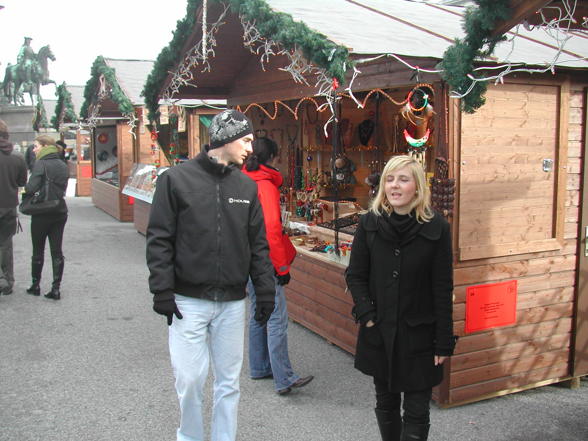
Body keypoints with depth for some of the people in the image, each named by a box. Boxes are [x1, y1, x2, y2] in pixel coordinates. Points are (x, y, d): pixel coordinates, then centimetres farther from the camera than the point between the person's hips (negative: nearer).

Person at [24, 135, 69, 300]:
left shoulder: (40, 164, -12)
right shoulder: (62, 165, 7)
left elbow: (31, 187, -20)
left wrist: (26, 190, 1)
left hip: (42, 213, -5)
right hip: (60, 212, 5)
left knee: (38, 251, 9)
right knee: (56, 251, 6)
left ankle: (35, 285, 20)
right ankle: (56, 288, 5)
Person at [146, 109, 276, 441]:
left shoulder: (247, 186, 6)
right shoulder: (177, 179, -5)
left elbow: (258, 244, 10)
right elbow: (160, 239, -5)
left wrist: (265, 289, 5)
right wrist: (162, 290, -10)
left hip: (232, 302, 3)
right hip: (189, 300, -3)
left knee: (229, 381, 10)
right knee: (190, 379, 2)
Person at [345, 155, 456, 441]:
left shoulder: (436, 228, -10)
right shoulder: (370, 223, -4)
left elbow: (443, 289, -7)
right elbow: (355, 275, 3)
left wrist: (444, 342, -6)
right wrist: (366, 315, -9)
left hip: (419, 334, -2)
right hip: (378, 331, 3)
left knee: (416, 413, 3)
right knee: (386, 403, 18)